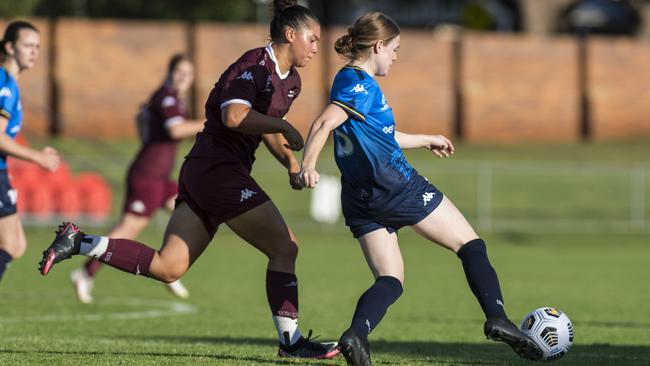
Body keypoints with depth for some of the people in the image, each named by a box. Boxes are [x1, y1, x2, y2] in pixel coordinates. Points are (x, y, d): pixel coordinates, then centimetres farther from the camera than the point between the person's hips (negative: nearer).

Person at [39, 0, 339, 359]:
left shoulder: (291, 81, 18)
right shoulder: (254, 65, -11)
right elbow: (234, 116, -27)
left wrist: (291, 164, 18)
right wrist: (284, 127, -18)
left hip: (201, 174, 10)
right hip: (218, 170, -10)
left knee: (167, 267, 3)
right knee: (285, 247, -5)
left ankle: (79, 242, 3)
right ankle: (290, 340, 0)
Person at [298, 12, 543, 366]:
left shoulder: (349, 81, 18)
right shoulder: (361, 84, -11)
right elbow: (324, 123, -26)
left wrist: (426, 140, 42)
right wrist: (307, 164, -40)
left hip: (360, 198, 9)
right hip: (395, 184, -9)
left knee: (390, 280, 5)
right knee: (470, 244, 3)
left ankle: (356, 333, -22)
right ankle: (497, 316, -10)